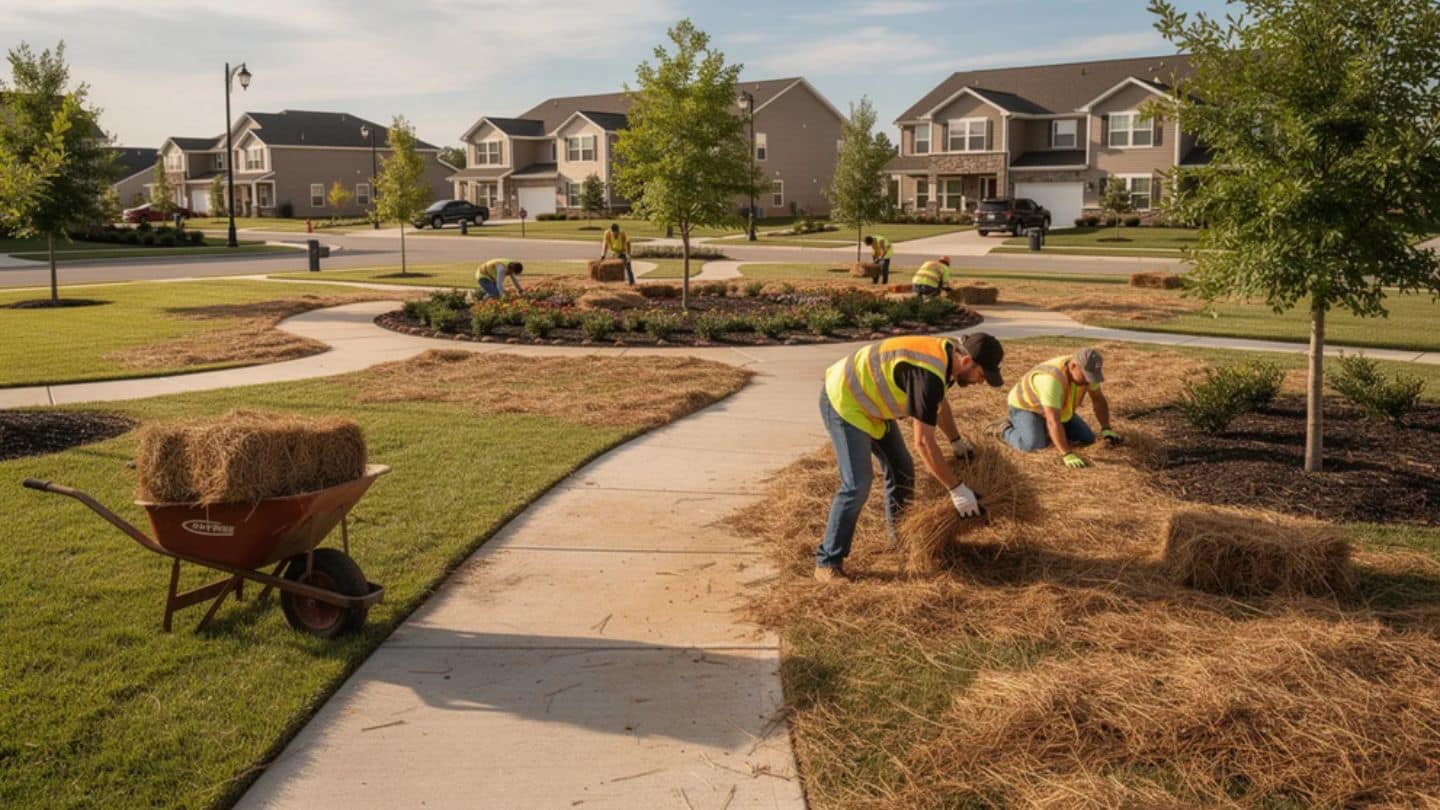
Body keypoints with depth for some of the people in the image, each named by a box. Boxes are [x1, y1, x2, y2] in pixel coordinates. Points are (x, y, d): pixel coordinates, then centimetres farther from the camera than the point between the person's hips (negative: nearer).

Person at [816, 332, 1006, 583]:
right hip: (843, 400, -10)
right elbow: (923, 442, -31)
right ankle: (827, 563, -7)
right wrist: (957, 489, -25)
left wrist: (956, 441, 20)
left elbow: (939, 403, 21)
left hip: (870, 400, 10)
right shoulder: (928, 374, -31)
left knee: (901, 471, 13)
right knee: (857, 484, -16)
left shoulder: (946, 353, -2)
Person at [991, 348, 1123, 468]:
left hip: (1052, 408, 8)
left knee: (1087, 439, -1)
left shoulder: (1085, 370, -18)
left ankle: (1045, 430, 19)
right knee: (1034, 445, -32)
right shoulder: (1052, 379, -42)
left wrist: (1106, 430, -14)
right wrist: (1067, 455, -50)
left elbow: (1099, 399, -3)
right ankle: (1005, 429, -1)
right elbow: (1053, 421, -46)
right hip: (1025, 407, -7)